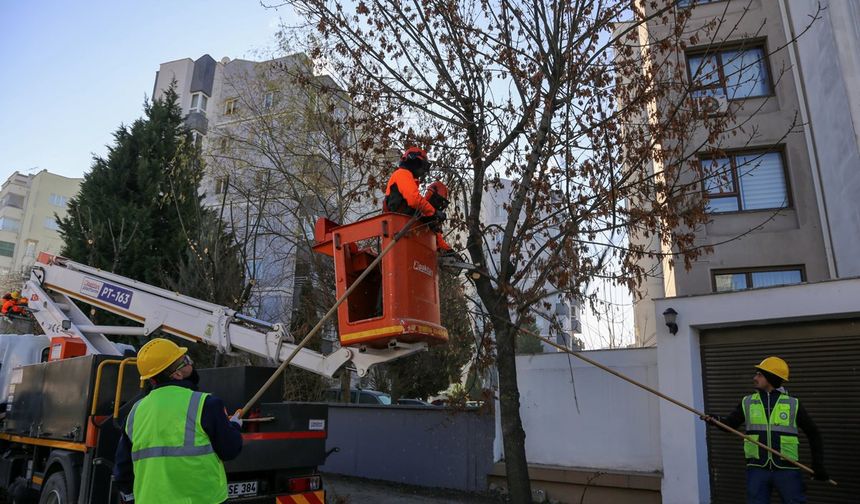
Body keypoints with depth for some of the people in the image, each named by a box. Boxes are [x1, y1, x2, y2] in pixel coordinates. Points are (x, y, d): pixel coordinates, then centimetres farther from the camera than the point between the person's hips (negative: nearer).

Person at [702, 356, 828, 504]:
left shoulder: (793, 405, 1)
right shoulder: (747, 403, 5)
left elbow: (813, 433, 9)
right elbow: (730, 423, 5)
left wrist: (818, 464, 4)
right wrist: (716, 420, -18)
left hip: (787, 470, -1)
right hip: (757, 469, 1)